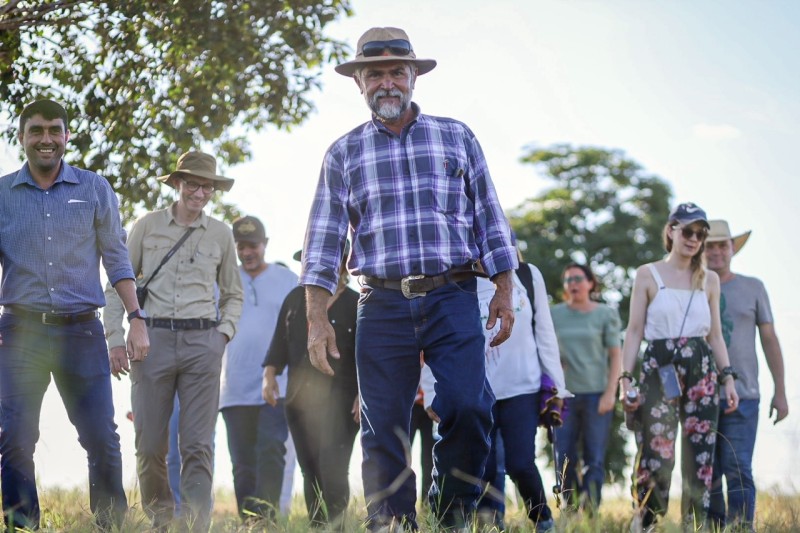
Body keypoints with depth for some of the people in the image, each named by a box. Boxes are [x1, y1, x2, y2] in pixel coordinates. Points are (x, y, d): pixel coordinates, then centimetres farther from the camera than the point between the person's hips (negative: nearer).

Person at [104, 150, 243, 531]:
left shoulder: (220, 234, 12)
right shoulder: (147, 226, 7)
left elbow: (232, 294, 22)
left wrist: (223, 332, 6)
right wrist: (115, 338, 0)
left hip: (202, 343, 1)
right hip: (153, 339, -1)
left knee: (198, 444, -5)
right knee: (150, 443, -1)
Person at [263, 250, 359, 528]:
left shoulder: (357, 304, 3)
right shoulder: (295, 299, 17)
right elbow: (280, 342, 17)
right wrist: (270, 373, 4)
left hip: (340, 400, -5)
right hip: (300, 399, 5)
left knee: (332, 470, -16)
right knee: (310, 471, 5)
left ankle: (335, 528, -15)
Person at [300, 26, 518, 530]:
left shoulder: (457, 137, 12)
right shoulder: (344, 154, 11)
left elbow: (490, 219, 12)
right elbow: (323, 241, 6)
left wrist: (504, 292, 4)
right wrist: (318, 318, -3)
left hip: (454, 300, 0)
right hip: (383, 305, 1)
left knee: (468, 406, -15)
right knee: (384, 429, -1)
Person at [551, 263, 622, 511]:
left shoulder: (606, 314, 4)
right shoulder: (556, 314, 9)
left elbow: (616, 355, 1)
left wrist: (610, 393, -8)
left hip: (596, 394, -2)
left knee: (594, 459, -2)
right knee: (564, 459, 0)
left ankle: (590, 513, 1)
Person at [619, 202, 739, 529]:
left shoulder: (709, 280, 13)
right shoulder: (648, 275, 4)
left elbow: (715, 334, 16)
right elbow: (634, 331, 2)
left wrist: (728, 378, 7)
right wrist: (625, 378, -6)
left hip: (702, 370, 3)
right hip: (659, 369, -3)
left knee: (701, 455, -1)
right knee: (656, 455, -11)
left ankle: (696, 526, 5)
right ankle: (645, 525, -4)